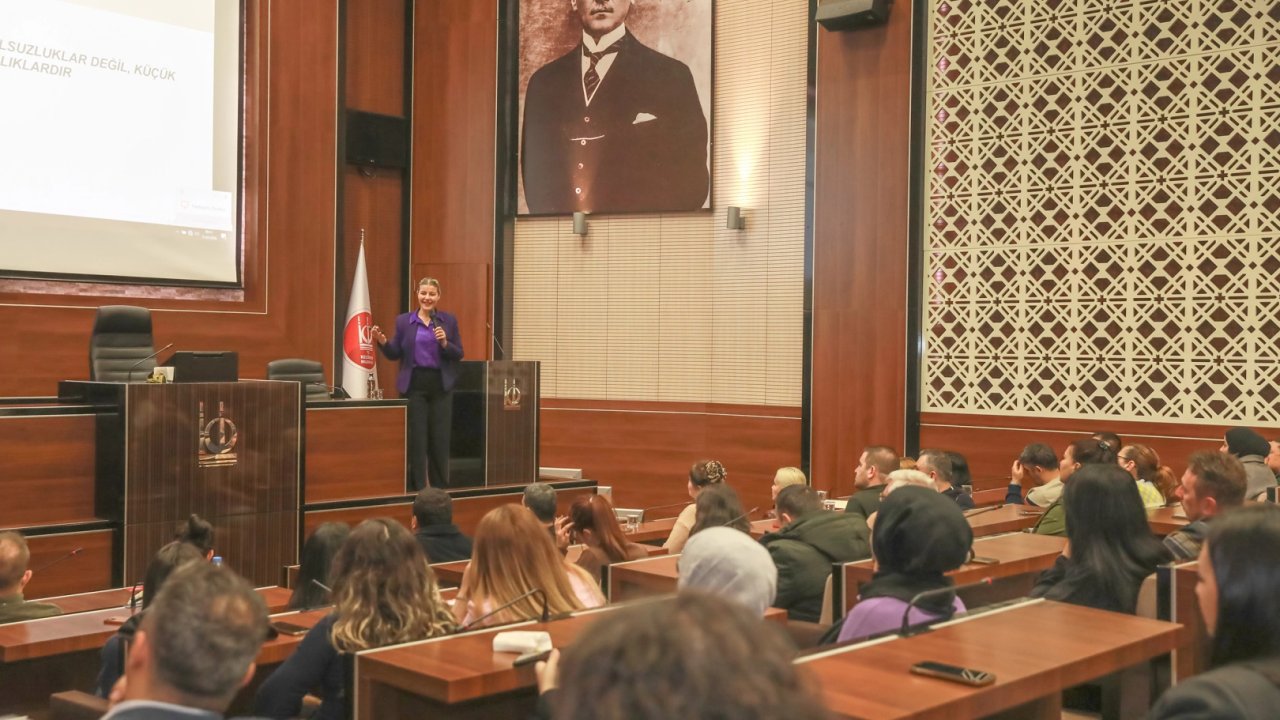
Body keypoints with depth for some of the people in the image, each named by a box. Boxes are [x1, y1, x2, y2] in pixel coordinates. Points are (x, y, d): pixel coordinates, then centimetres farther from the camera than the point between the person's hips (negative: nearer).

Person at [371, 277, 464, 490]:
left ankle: (441, 488, 14)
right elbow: (395, 354, 6)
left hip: (441, 385, 1)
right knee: (416, 438, -1)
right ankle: (417, 488, 7)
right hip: (414, 385, 0)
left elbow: (458, 355, 3)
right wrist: (383, 342, -12)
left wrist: (445, 343, -15)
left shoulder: (449, 320, 6)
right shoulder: (403, 321, 6)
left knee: (440, 438, 3)